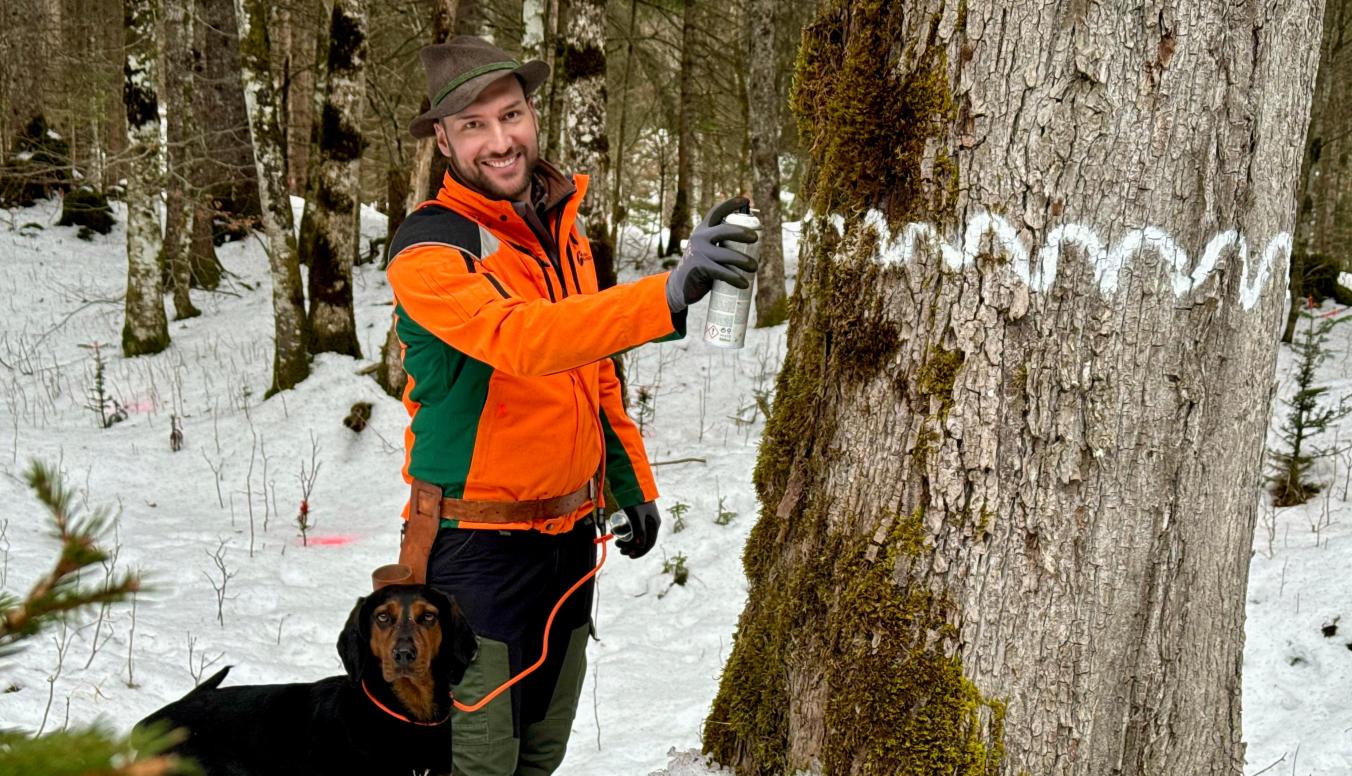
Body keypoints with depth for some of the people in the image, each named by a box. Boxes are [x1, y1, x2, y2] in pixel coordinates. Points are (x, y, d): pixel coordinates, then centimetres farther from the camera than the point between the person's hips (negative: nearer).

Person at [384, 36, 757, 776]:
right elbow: (520, 339, -36)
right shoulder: (428, 245, -17)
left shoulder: (559, 222, 7)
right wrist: (668, 292, -46)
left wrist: (632, 481, 17)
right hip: (478, 540, -7)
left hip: (570, 530, 7)